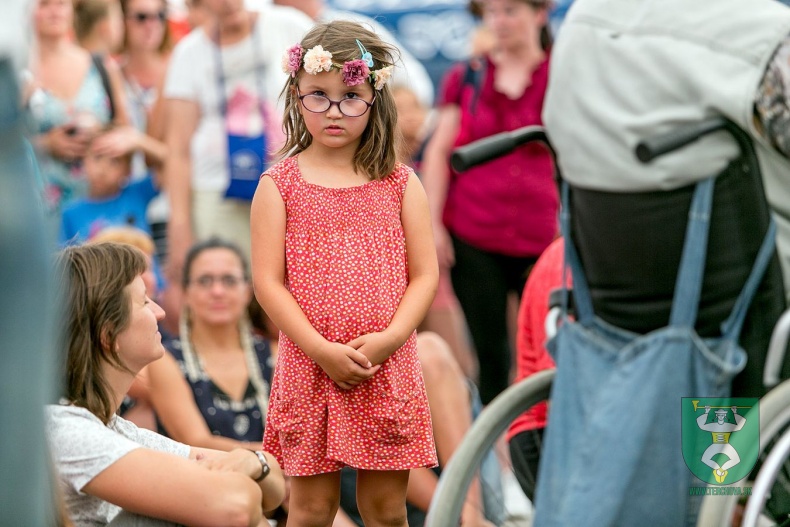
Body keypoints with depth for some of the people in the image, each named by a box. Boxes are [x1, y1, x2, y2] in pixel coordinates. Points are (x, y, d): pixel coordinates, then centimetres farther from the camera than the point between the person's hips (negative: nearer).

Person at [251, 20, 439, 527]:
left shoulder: (400, 183, 4)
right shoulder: (280, 184, 0)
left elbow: (425, 275, 2)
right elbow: (268, 282, -4)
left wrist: (388, 339, -13)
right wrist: (323, 350, -14)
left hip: (388, 369, 1)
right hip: (309, 367, -1)